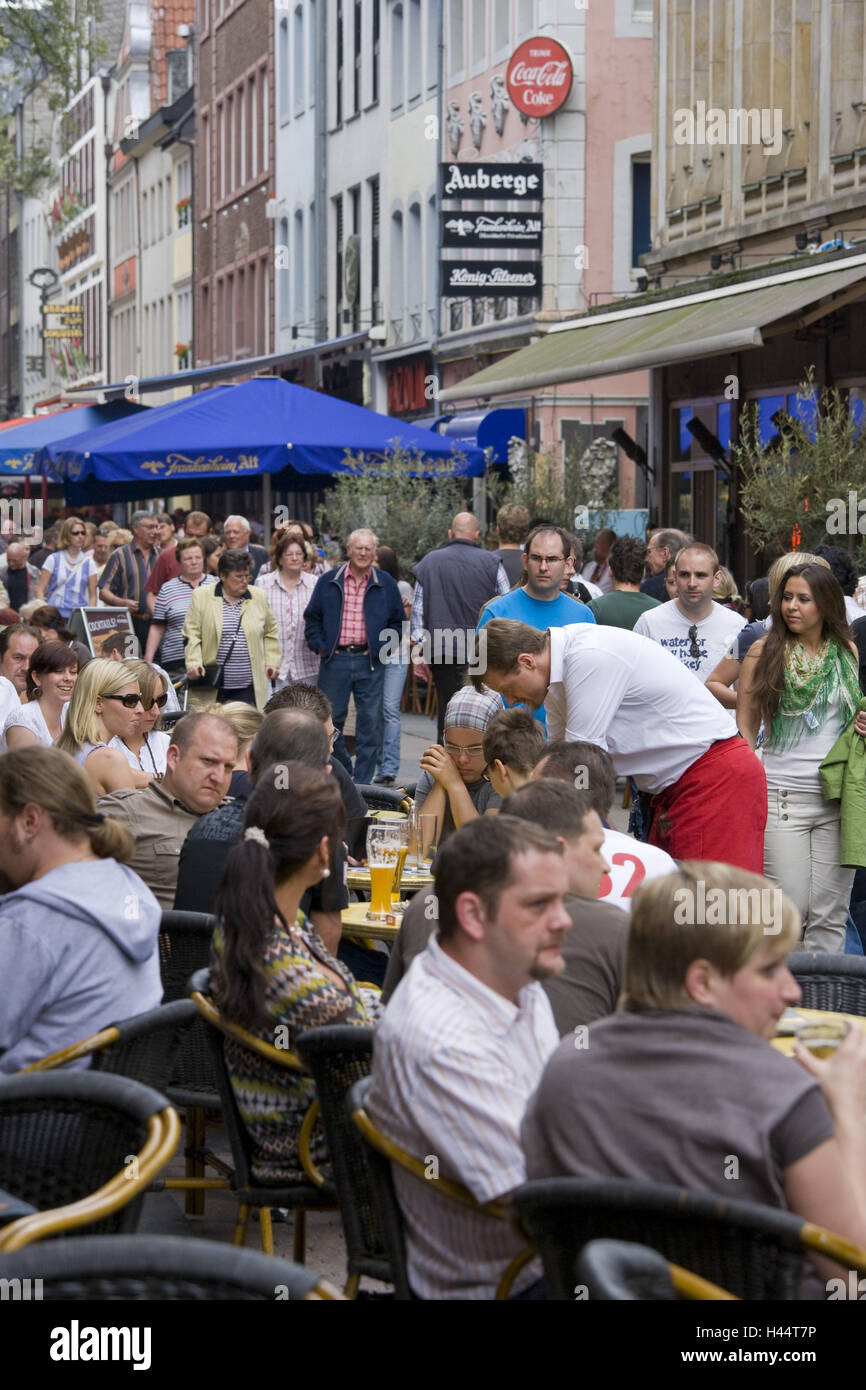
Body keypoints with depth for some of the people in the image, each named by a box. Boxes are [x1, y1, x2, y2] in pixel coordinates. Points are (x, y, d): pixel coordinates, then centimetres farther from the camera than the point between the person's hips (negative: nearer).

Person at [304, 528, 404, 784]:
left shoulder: (385, 584, 7)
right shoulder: (328, 581, 6)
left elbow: (397, 622, 11)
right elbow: (312, 618, 10)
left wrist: (382, 648, -1)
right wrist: (319, 646, -2)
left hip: (370, 660, 0)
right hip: (335, 659, 0)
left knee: (370, 721, 1)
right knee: (330, 719, 2)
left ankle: (363, 782, 9)